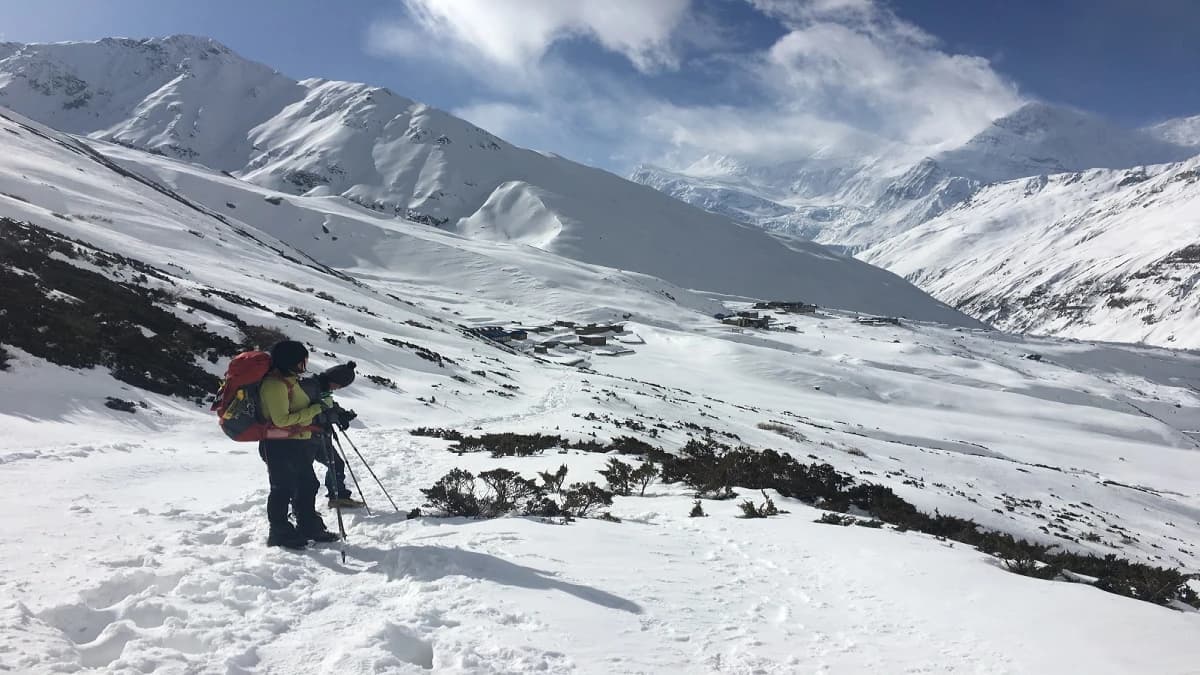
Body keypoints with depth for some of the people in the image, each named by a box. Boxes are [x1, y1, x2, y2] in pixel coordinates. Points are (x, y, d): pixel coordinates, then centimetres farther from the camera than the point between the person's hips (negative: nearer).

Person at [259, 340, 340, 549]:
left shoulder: (289, 380, 12)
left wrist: (321, 405, 13)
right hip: (280, 446, -10)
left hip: (298, 443, 10)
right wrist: (317, 408, -23)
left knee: (307, 485, 16)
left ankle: (310, 527, 28)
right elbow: (282, 420, -26)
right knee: (283, 489, 1)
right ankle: (280, 534, 14)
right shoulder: (274, 384, -20)